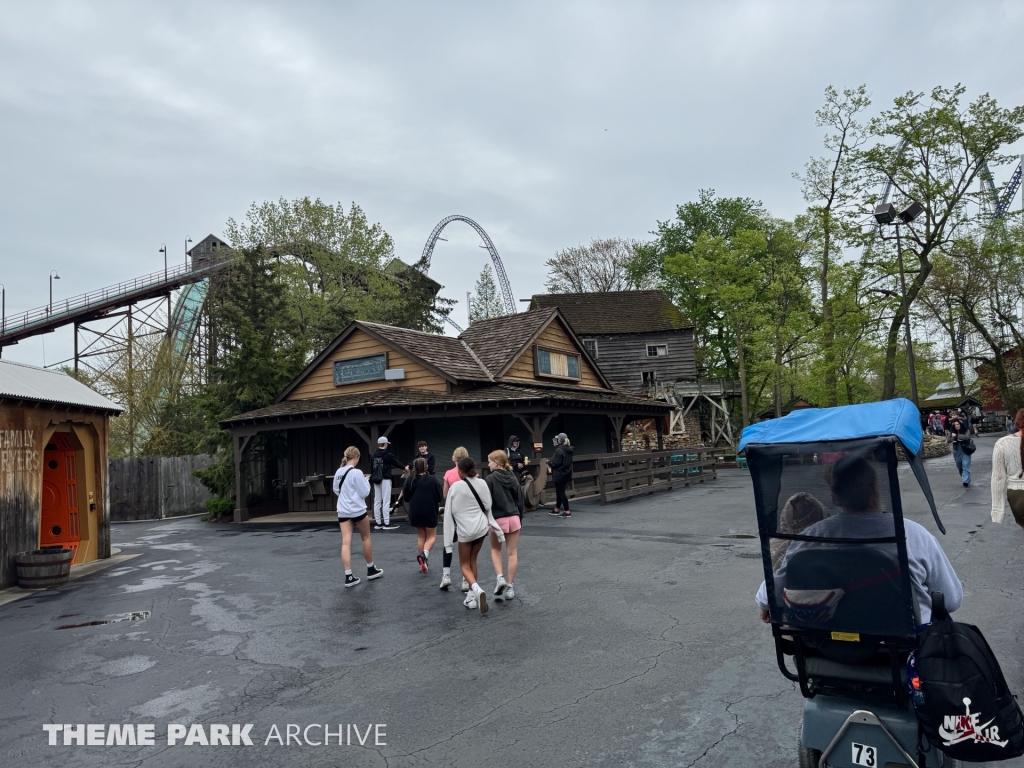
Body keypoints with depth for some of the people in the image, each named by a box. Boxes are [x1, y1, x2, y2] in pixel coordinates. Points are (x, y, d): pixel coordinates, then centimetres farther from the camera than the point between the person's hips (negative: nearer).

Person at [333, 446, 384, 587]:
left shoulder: (338, 472, 5)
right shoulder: (356, 472, -15)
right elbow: (364, 493, -11)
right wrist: (366, 482, 5)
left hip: (343, 511, 5)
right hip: (357, 510, -5)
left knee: (346, 542, 0)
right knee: (366, 538, 13)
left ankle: (348, 576, -3)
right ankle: (371, 570, 25)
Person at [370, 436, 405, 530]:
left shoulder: (373, 455, 7)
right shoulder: (388, 454, -7)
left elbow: (371, 468, 11)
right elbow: (396, 463, 5)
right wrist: (404, 467, 23)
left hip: (376, 480, 6)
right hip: (385, 480, -6)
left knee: (377, 501, 9)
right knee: (386, 501, -5)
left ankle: (377, 523, 13)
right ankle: (387, 523, -5)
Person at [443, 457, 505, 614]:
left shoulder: (456, 487, -12)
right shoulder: (482, 483, -1)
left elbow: (450, 512, -9)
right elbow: (488, 507, 4)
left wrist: (448, 539, -3)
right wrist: (495, 527, 16)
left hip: (465, 530, -4)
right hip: (481, 527, 4)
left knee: (464, 565, 10)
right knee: (472, 561, 20)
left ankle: (476, 589, -16)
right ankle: (472, 596, 20)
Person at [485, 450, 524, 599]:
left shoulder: (491, 479, -9)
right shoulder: (513, 477, 7)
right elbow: (520, 500, 11)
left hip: (498, 519, -3)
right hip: (514, 518, 4)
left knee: (495, 549, 18)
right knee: (512, 553, 8)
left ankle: (500, 578, -1)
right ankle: (510, 587, 11)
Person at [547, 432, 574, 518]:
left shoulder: (559, 450, -20)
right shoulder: (569, 450, 8)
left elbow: (556, 463, -22)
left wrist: (549, 463, -1)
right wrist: (551, 461, 12)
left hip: (559, 475, -9)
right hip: (567, 473, 9)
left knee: (561, 492, -2)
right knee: (559, 492, 19)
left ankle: (567, 512, -1)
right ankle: (556, 509, 31)